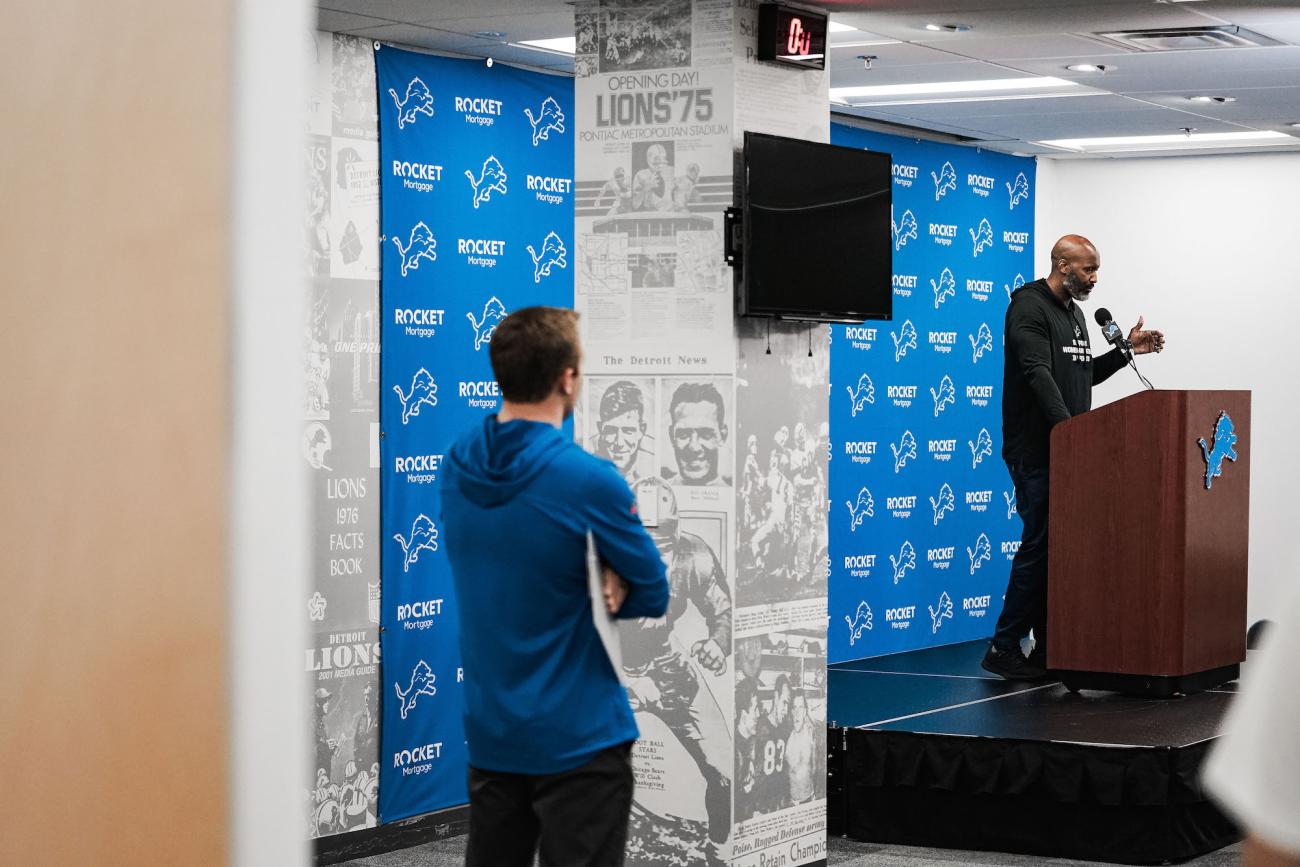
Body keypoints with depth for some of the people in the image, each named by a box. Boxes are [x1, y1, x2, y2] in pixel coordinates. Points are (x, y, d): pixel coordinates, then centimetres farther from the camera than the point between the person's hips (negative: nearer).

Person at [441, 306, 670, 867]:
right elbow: (653, 596, -9)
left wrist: (593, 584, -5)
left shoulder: (458, 464, 0)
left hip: (489, 731, 7)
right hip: (576, 737, -6)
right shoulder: (589, 480, -20)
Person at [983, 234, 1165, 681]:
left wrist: (1126, 350, 13)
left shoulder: (1074, 313, 20)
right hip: (1036, 450, -9)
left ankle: (1049, 649, 11)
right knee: (1039, 544, -11)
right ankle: (1004, 648, -6)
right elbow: (1040, 375, -21)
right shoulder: (1029, 307, -10)